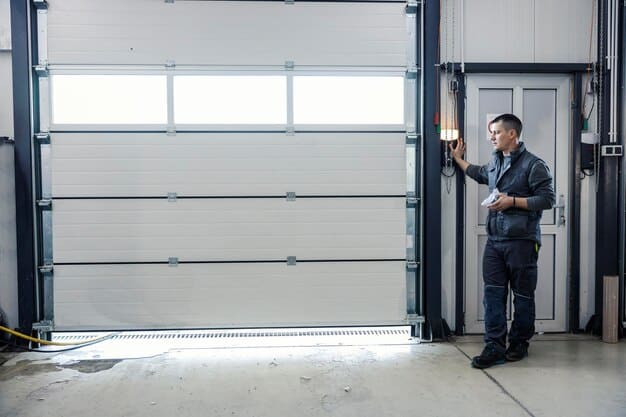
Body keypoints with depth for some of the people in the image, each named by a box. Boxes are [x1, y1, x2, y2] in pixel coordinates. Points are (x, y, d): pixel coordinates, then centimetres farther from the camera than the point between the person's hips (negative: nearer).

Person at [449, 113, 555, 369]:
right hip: (494, 240, 6)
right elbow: (479, 174, 37)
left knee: (523, 295, 8)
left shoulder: (533, 165, -8)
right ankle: (494, 347, 5)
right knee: (492, 294, 1)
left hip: (521, 242, -6)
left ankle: (519, 343, 23)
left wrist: (512, 201, -17)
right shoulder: (494, 163, 14)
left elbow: (547, 199, -13)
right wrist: (458, 159, 37)